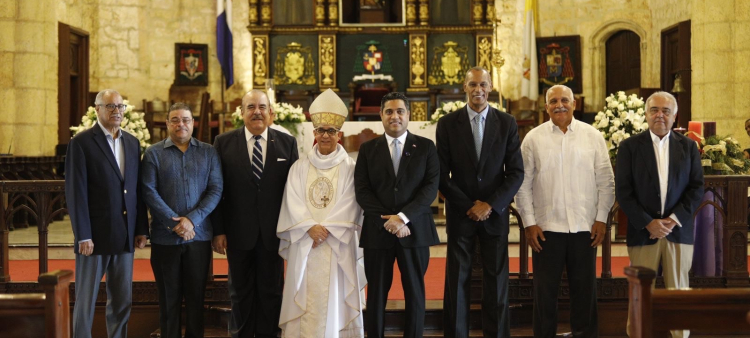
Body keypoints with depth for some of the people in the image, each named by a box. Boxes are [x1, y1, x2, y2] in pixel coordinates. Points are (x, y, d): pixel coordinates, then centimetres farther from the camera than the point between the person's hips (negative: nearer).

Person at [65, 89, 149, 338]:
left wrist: (141, 229, 7)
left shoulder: (132, 142, 11)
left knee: (122, 301, 11)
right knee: (85, 299, 5)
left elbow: (137, 189, 11)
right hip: (95, 235, -5)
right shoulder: (81, 142, -5)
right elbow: (76, 192, -10)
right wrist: (83, 235, -14)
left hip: (125, 236, 5)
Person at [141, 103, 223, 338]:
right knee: (169, 297, 8)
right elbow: (149, 191, -5)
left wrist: (192, 219, -13)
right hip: (165, 237, -1)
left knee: (196, 295, 8)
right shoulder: (153, 153, 3)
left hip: (199, 235, 1)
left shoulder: (208, 153, 6)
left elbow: (216, 189, -1)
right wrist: (174, 223, -13)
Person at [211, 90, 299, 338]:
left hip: (273, 232, 1)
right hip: (238, 232, 0)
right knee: (240, 292, 13)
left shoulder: (287, 143, 2)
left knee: (271, 292, 10)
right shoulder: (224, 142, 0)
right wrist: (218, 230, -6)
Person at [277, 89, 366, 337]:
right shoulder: (299, 168, 9)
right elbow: (293, 203, 1)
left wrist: (326, 229, -14)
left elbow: (349, 205, -4)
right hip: (304, 245, 2)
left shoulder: (349, 169, 3)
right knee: (305, 300, 2)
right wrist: (311, 227, -14)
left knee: (334, 300, 0)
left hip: (338, 245, -2)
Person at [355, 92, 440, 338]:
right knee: (376, 294, 6)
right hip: (378, 231, 1)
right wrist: (387, 221, -12)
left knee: (415, 293, 7)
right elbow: (362, 191, 0)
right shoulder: (368, 149, 8)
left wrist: (403, 216, -16)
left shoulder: (426, 147, 5)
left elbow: (431, 186, -5)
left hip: (415, 230, 0)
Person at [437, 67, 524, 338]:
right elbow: (442, 175, -2)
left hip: (494, 213, 1)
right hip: (460, 213, 0)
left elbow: (516, 173, 0)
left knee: (496, 282, 4)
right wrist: (468, 206, -9)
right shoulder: (447, 124, 0)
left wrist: (490, 205, -10)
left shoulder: (507, 123, 3)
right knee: (457, 282, 3)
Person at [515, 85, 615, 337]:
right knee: (545, 291, 7)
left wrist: (601, 219, 0)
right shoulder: (533, 138, 2)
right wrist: (529, 223, -3)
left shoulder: (592, 136, 4)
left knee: (585, 289, 10)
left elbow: (606, 181, 5)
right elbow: (523, 184, 1)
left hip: (585, 227, 1)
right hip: (546, 227, -1)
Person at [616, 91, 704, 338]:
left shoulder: (688, 147, 9)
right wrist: (648, 223, -12)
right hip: (643, 232, -1)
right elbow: (623, 191, -3)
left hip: (679, 231, 2)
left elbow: (696, 188, 4)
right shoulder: (630, 146, 2)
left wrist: (674, 220, -9)